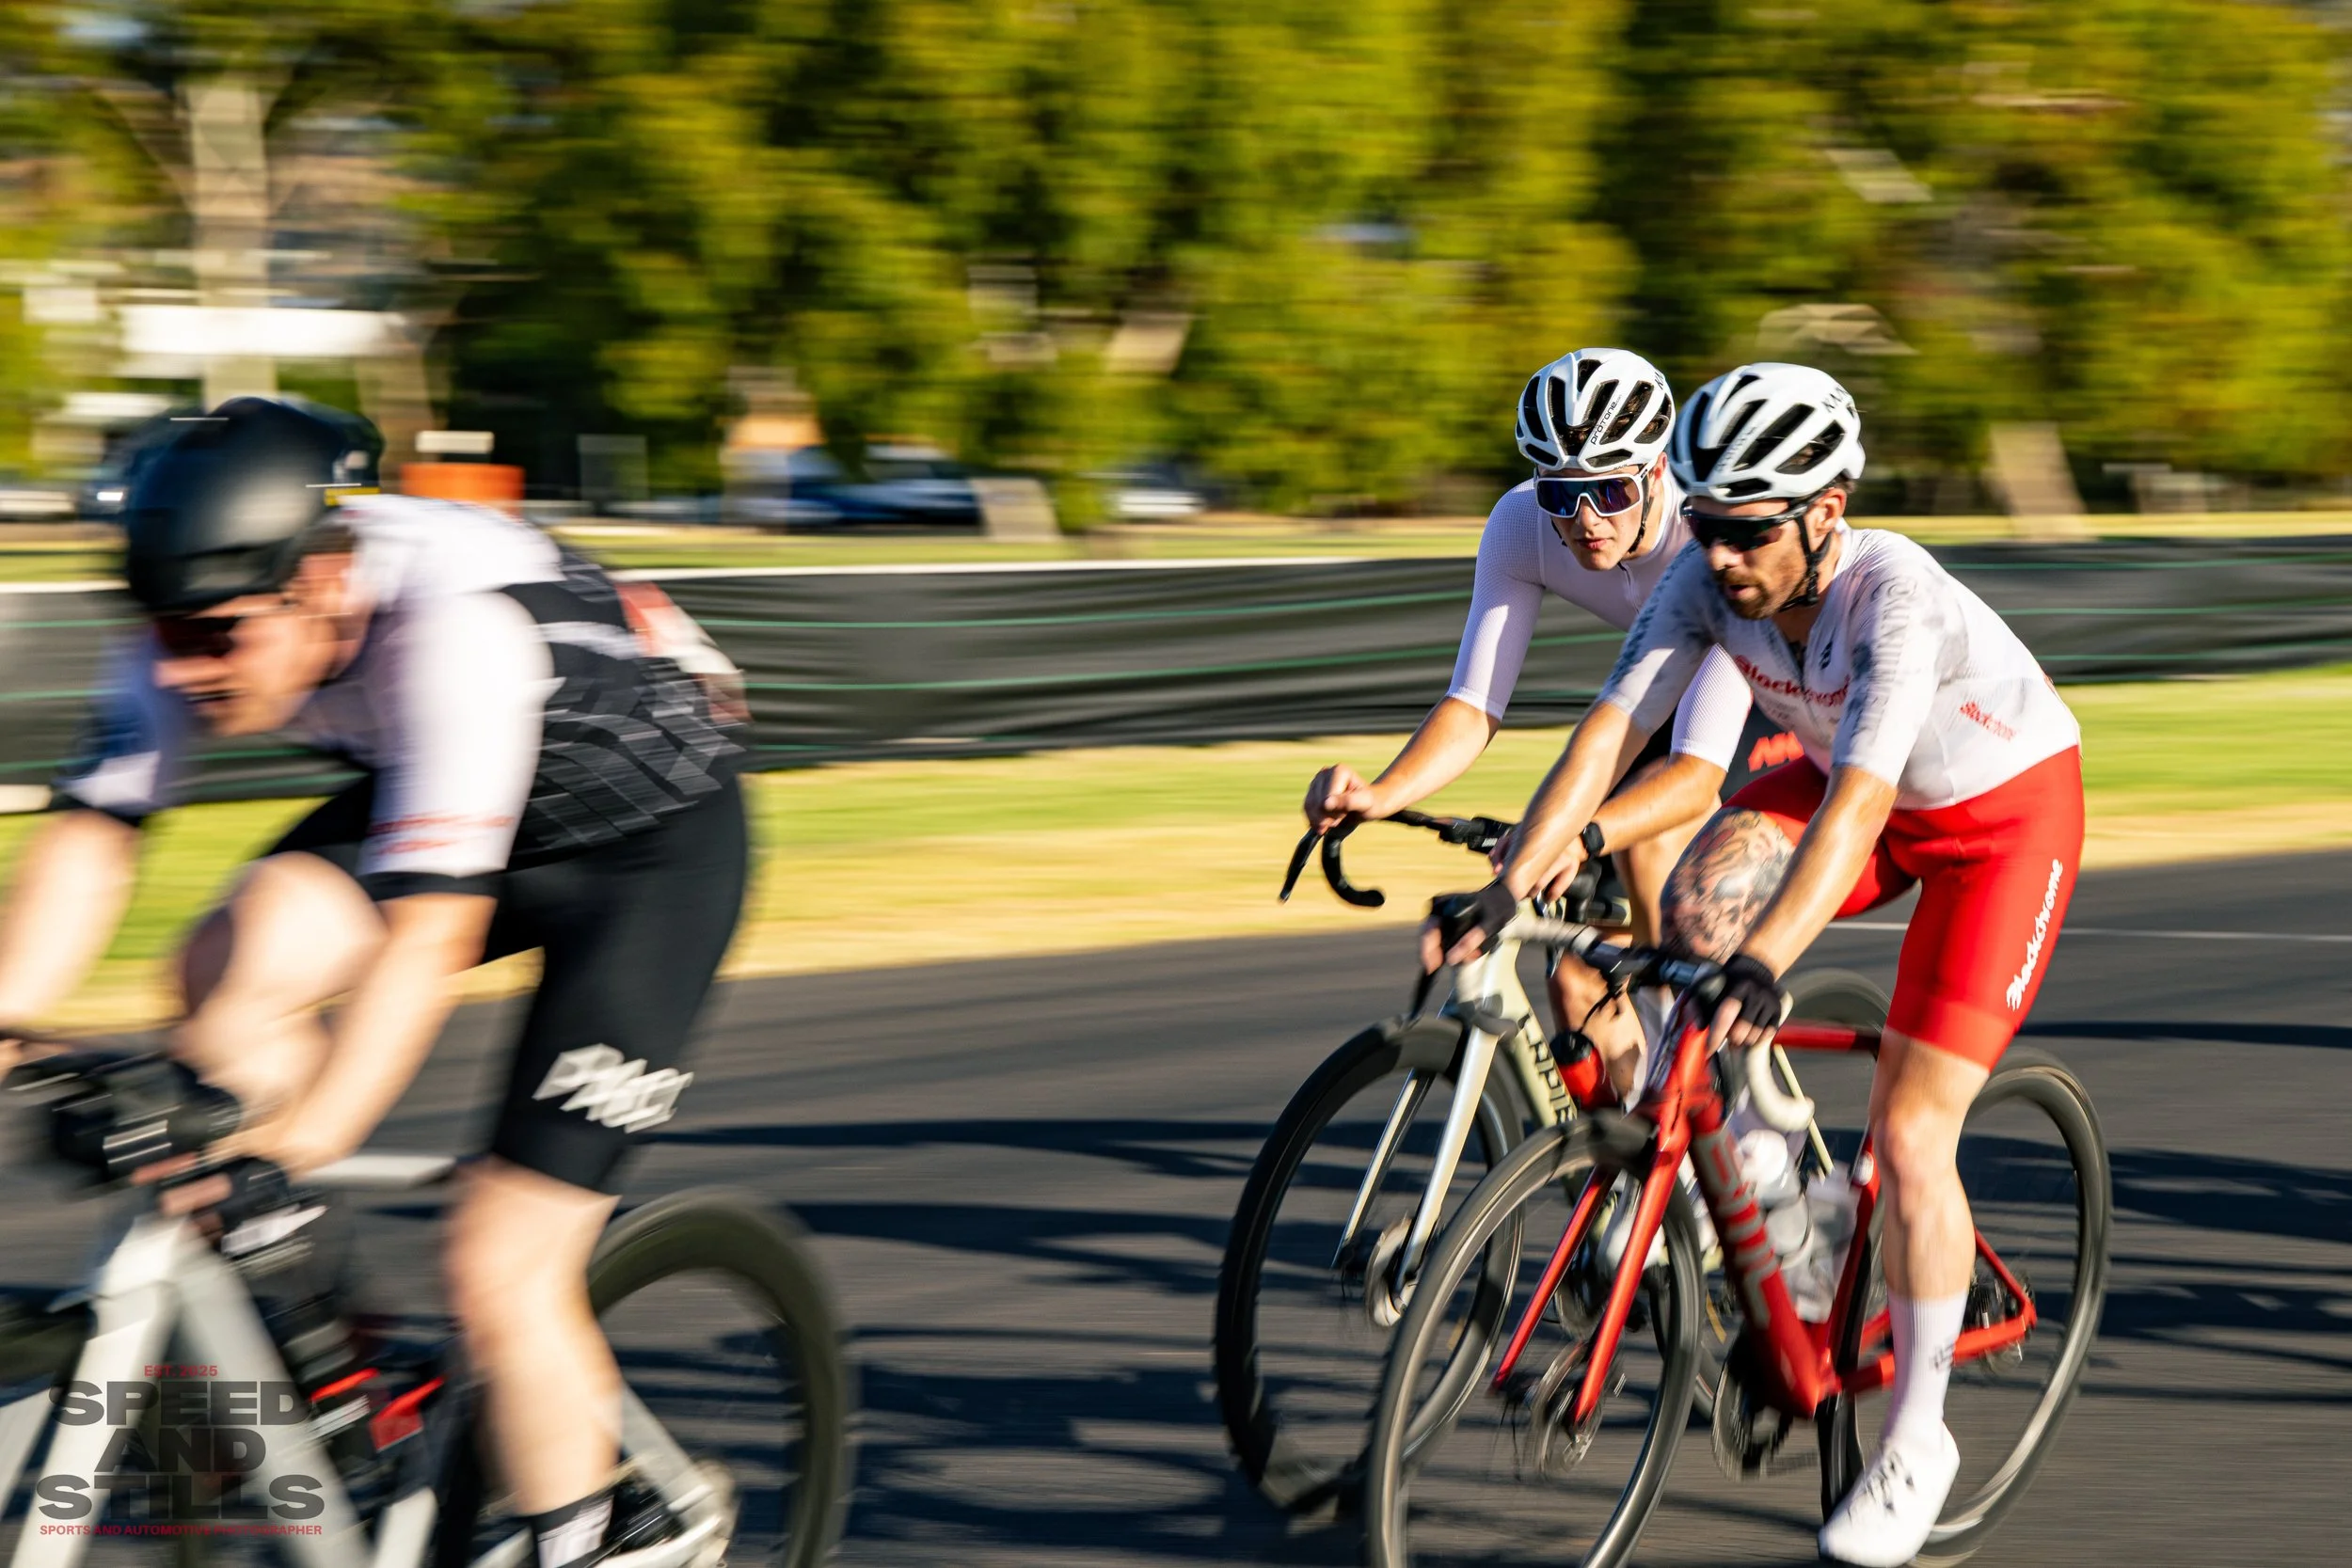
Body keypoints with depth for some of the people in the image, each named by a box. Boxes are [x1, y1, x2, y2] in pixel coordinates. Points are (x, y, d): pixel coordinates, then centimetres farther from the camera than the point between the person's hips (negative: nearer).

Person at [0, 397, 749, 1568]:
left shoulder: (457, 623, -38)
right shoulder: (200, 624, -19)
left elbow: (430, 934, -43)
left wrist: (298, 1144, -50)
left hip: (654, 842, -6)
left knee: (502, 1271, -13)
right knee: (232, 962, -23)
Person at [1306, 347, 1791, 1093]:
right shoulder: (1521, 524, -24)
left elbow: (1699, 773, -45)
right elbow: (1474, 703, -24)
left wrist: (1579, 835, -64)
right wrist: (1379, 795, -44)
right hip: (1664, 680, 6)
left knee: (1650, 840, -33)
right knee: (1578, 982, -5)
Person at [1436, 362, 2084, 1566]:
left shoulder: (1897, 598, -37)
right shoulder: (1710, 580, -20)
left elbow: (1857, 803, -48)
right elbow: (1608, 730, -25)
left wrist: (1764, 964, -59)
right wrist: (1507, 887, -37)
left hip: (2007, 807, -6)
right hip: (1839, 780, 6)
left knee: (1907, 1137, -13)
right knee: (1707, 894, -26)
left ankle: (1915, 1443, 3)